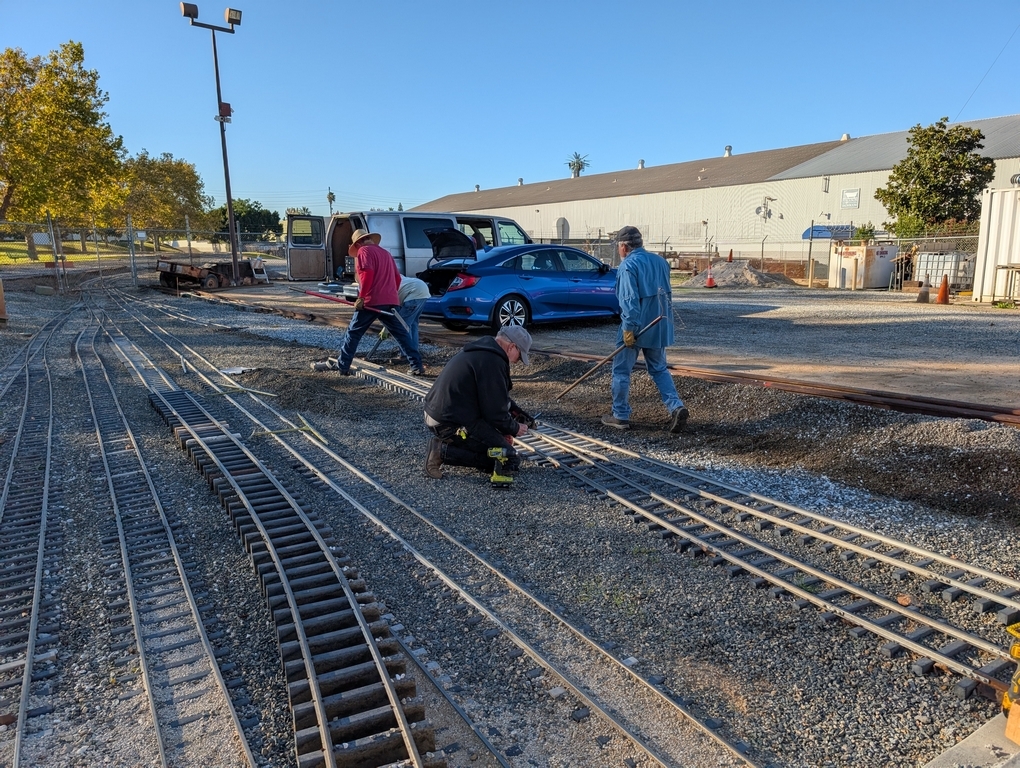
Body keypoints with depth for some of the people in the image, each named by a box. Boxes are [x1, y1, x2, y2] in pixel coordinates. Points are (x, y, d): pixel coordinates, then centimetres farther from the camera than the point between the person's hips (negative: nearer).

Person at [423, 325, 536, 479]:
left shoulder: (481, 350, 13)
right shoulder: (493, 362, -19)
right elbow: (495, 413, -15)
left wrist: (518, 412, 21)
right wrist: (514, 429, 3)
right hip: (452, 425, -10)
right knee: (510, 460, -5)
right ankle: (444, 451, -10)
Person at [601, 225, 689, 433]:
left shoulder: (628, 265, -12)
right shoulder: (660, 261, 11)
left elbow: (629, 299, -21)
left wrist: (629, 328, -20)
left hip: (635, 328, -7)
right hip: (659, 327, 7)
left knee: (621, 370, 6)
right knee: (659, 369, 16)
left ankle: (621, 416, 12)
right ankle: (677, 407, 0)